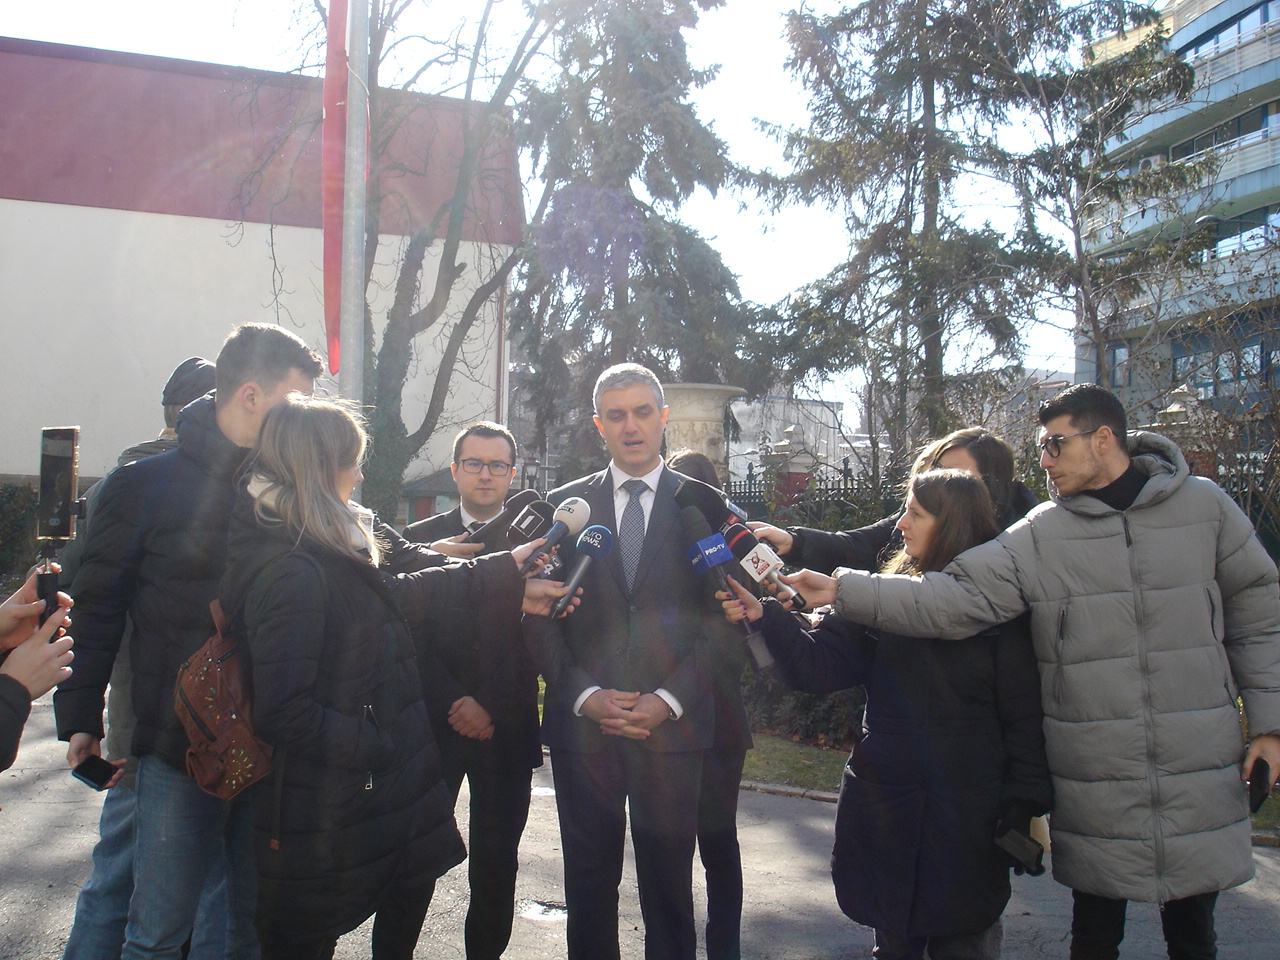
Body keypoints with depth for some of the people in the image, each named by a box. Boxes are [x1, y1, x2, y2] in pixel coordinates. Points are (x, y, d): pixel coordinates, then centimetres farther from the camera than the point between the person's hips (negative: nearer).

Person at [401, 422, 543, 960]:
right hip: (433, 727, 0)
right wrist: (453, 703, -10)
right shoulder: (420, 540, 5)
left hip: (507, 729, 0)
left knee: (496, 864, 7)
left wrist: (490, 708, -9)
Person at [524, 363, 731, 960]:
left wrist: (669, 700, -11)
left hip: (673, 727, -1)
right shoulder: (564, 505, 7)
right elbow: (540, 616, 3)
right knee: (588, 883, 12)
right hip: (582, 725, 1)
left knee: (669, 885, 9)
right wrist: (584, 694, -9)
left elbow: (719, 618, -1)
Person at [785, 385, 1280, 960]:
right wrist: (843, 591, -21)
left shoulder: (1203, 505, 0)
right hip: (1095, 780, 0)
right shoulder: (1039, 535, -4)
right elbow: (953, 598, -12)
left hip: (1199, 772, 1)